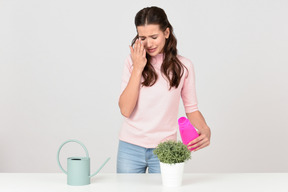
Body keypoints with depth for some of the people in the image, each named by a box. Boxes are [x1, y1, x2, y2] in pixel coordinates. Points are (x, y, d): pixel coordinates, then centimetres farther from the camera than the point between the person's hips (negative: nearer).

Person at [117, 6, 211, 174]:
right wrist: (138, 69, -12)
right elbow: (125, 110, -9)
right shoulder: (133, 62, 0)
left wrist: (205, 130, -12)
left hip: (164, 149, 0)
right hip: (131, 147, 1)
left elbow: (191, 108, 7)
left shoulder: (183, 66, -1)